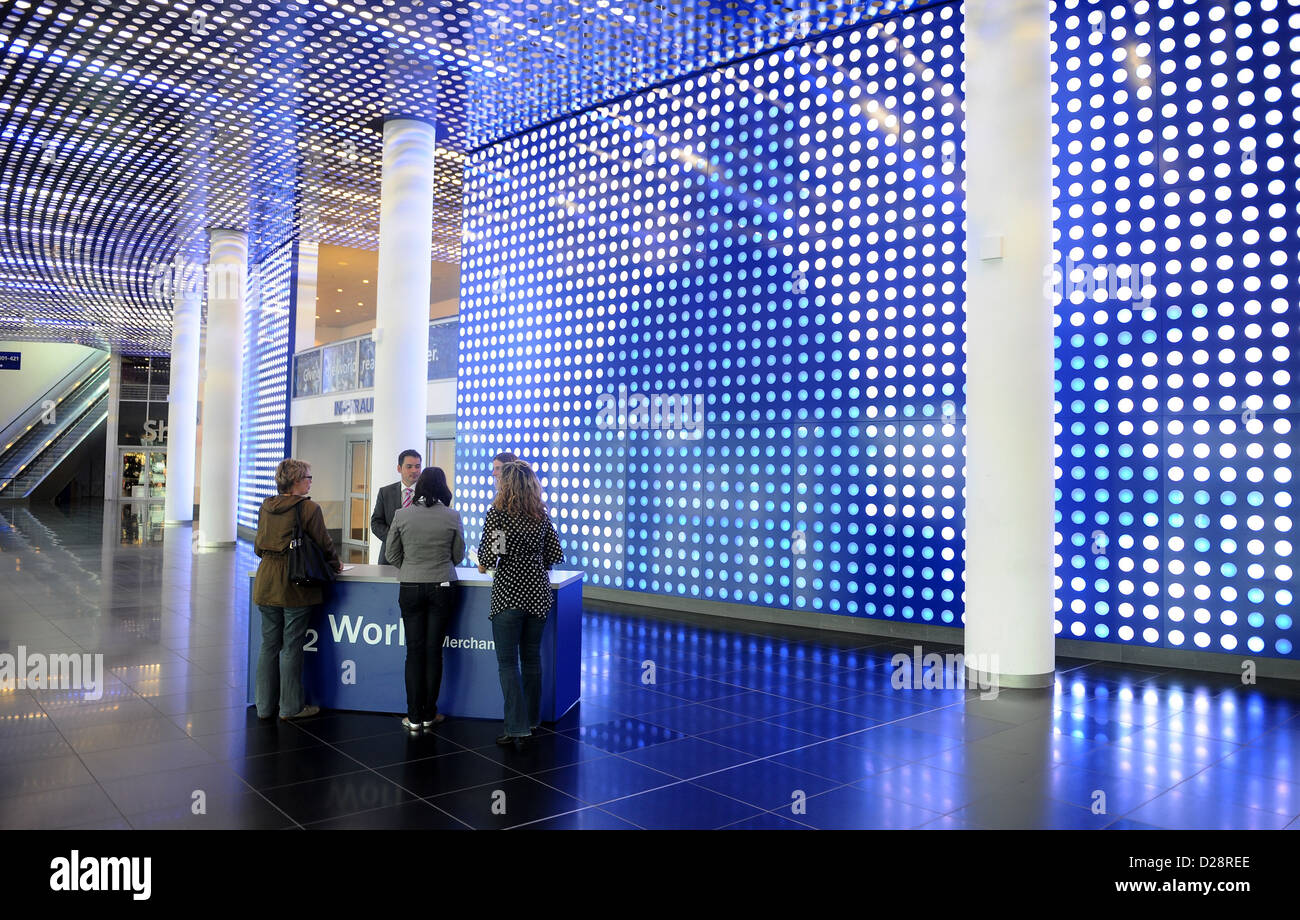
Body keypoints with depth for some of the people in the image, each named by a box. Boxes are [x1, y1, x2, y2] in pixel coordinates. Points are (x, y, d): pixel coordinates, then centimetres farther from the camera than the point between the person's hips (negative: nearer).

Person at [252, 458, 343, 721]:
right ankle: (291, 707, 11)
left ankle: (265, 706, 20)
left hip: (266, 584, 6)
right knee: (291, 647, 2)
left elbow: (258, 547, 15)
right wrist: (335, 564, 12)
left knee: (269, 645, 13)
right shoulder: (309, 508, -12)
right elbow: (324, 544, -6)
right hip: (296, 585, -6)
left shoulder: (266, 507, 7)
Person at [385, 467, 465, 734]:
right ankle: (429, 715, 14)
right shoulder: (452, 517, -6)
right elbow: (458, 556, 4)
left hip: (410, 588, 1)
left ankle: (414, 717, 11)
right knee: (433, 651, 6)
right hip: (442, 588, 0)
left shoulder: (402, 515, -4)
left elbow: (392, 555, 4)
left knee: (414, 651, 6)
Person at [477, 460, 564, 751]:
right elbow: (556, 554, 7)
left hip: (508, 593, -5)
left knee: (508, 662, 1)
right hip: (538, 592, 5)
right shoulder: (542, 515, 5)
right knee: (532, 658, 16)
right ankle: (531, 720, 26)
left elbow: (489, 555, -16)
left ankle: (517, 729, -1)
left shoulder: (497, 513, -10)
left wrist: (483, 563, 6)